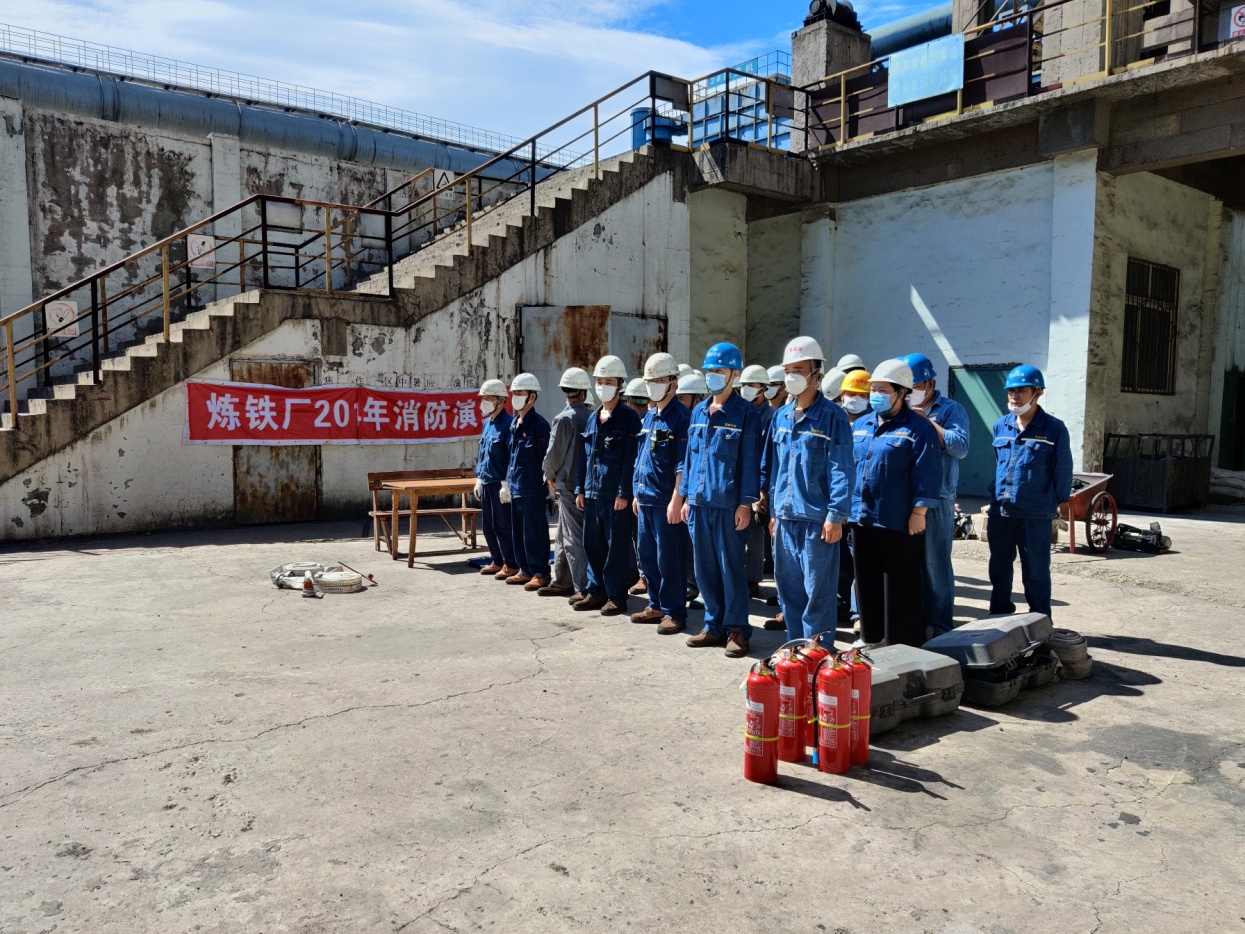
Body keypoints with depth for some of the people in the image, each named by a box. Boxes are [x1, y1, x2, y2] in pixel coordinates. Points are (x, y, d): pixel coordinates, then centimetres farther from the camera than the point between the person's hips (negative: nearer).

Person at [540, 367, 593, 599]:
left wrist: (550, 476, 8)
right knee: (564, 535, 16)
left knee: (573, 537, -1)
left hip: (568, 483, -6)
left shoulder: (563, 418, -13)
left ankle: (583, 587, -1)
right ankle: (562, 582, 24)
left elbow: (553, 453, -10)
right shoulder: (592, 417, 1)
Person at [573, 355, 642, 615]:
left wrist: (624, 493, -17)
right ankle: (597, 591, 23)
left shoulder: (628, 417, -7)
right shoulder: (593, 418, 14)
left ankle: (617, 596, 8)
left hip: (616, 493, -7)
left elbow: (630, 458, -12)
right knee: (593, 544, 12)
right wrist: (580, 489, 13)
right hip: (593, 492, 7)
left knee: (617, 545, 0)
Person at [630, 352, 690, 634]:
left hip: (665, 500, -9)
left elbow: (682, 464, -15)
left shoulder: (680, 417, -11)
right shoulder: (649, 416, 15)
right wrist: (637, 494, 18)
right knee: (647, 555, 14)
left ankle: (674, 612, 8)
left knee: (669, 558, -2)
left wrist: (676, 499, -19)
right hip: (645, 499, 9)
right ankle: (657, 605, 27)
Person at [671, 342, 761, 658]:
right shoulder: (699, 412, 13)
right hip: (699, 503, 6)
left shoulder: (745, 413, -5)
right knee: (704, 568, 11)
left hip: (728, 504, -6)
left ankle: (737, 629, 12)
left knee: (731, 567, 1)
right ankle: (714, 625, 23)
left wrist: (745, 503, -13)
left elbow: (750, 462, -8)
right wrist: (685, 497, 14)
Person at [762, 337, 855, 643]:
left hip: (817, 519, -6)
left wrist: (836, 516, -16)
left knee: (818, 590, 1)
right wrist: (774, 510, 15)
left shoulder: (832, 416, -7)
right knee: (788, 586, 13)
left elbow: (842, 470, -11)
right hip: (786, 517, 6)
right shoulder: (782, 417, 12)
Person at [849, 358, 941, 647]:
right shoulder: (860, 426, 12)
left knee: (899, 586, 3)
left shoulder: (918, 428, -7)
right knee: (867, 581, 15)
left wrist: (918, 512, -15)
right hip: (861, 517, 6)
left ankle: (902, 642, 14)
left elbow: (927, 474, -11)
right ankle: (871, 634, 28)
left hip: (899, 522, -6)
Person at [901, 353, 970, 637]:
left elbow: (960, 447, -14)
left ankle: (940, 625, 10)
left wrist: (927, 421, -12)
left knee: (935, 563, 0)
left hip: (937, 498, -5)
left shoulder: (950, 410, 1)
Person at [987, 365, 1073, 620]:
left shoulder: (1054, 428, -5)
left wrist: (1058, 504, 0)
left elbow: (1063, 471, -1)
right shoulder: (1000, 426, 8)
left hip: (1035, 514, -5)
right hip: (999, 512, 5)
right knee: (999, 568, 15)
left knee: (1036, 571, 5)